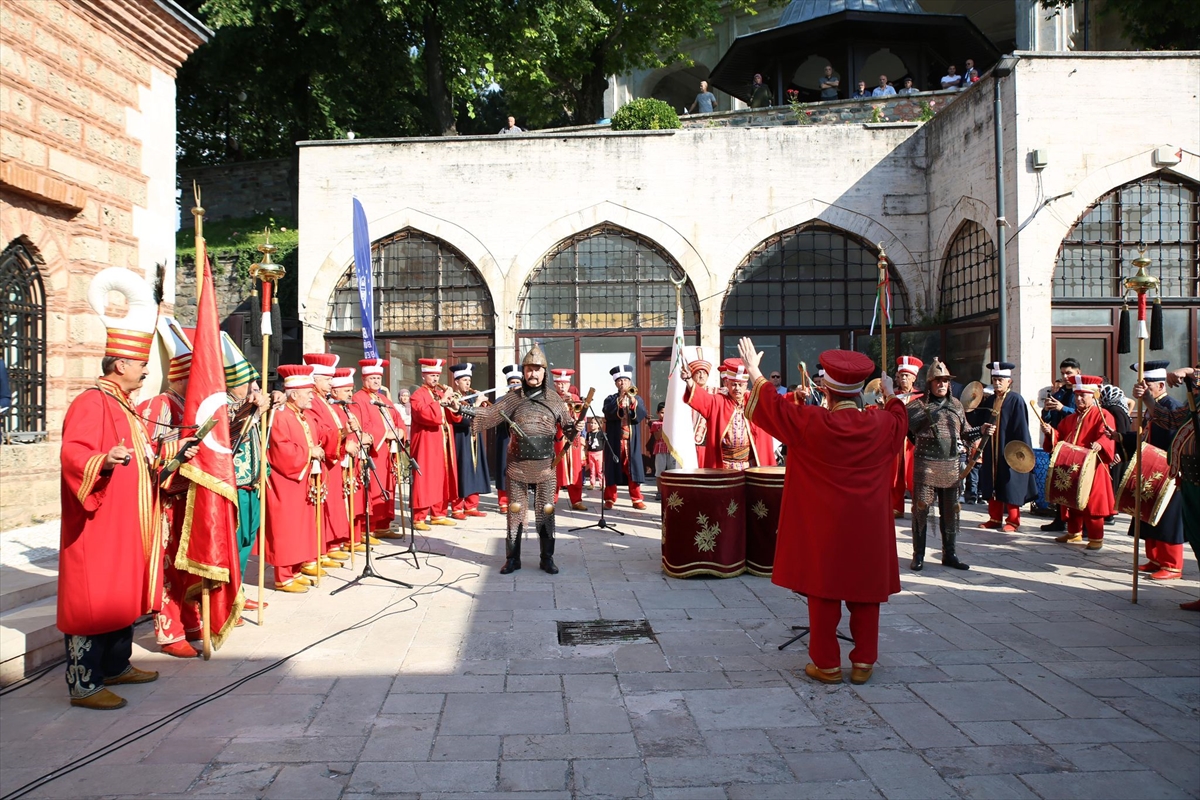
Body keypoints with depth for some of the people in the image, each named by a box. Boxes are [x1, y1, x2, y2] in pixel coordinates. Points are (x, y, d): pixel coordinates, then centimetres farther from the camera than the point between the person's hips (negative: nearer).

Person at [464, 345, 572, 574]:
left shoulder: (554, 398, 3)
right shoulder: (512, 398, 2)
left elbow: (567, 425, 7)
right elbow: (490, 414, -4)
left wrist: (576, 431, -16)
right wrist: (466, 410, -19)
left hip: (545, 466, 0)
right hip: (518, 466, 0)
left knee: (545, 512, 5)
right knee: (515, 511, 5)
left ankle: (547, 558, 16)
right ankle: (512, 558, 16)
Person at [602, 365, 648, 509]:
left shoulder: (637, 399, 9)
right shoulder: (610, 399, 5)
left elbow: (642, 415, -6)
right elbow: (609, 414, -14)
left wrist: (633, 402, -21)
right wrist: (620, 400, -22)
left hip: (632, 440, 1)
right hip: (615, 440, -1)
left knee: (633, 468, 1)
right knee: (613, 468, 0)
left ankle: (637, 499, 6)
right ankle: (610, 499, 7)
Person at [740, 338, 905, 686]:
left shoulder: (811, 422, -14)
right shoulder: (881, 424, -6)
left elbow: (773, 406, 1)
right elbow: (900, 419, 19)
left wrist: (755, 374, 15)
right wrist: (889, 394, 37)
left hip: (823, 525, -2)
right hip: (868, 526, 3)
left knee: (823, 591, 7)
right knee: (866, 591, 12)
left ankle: (827, 664, 13)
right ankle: (863, 663, 18)